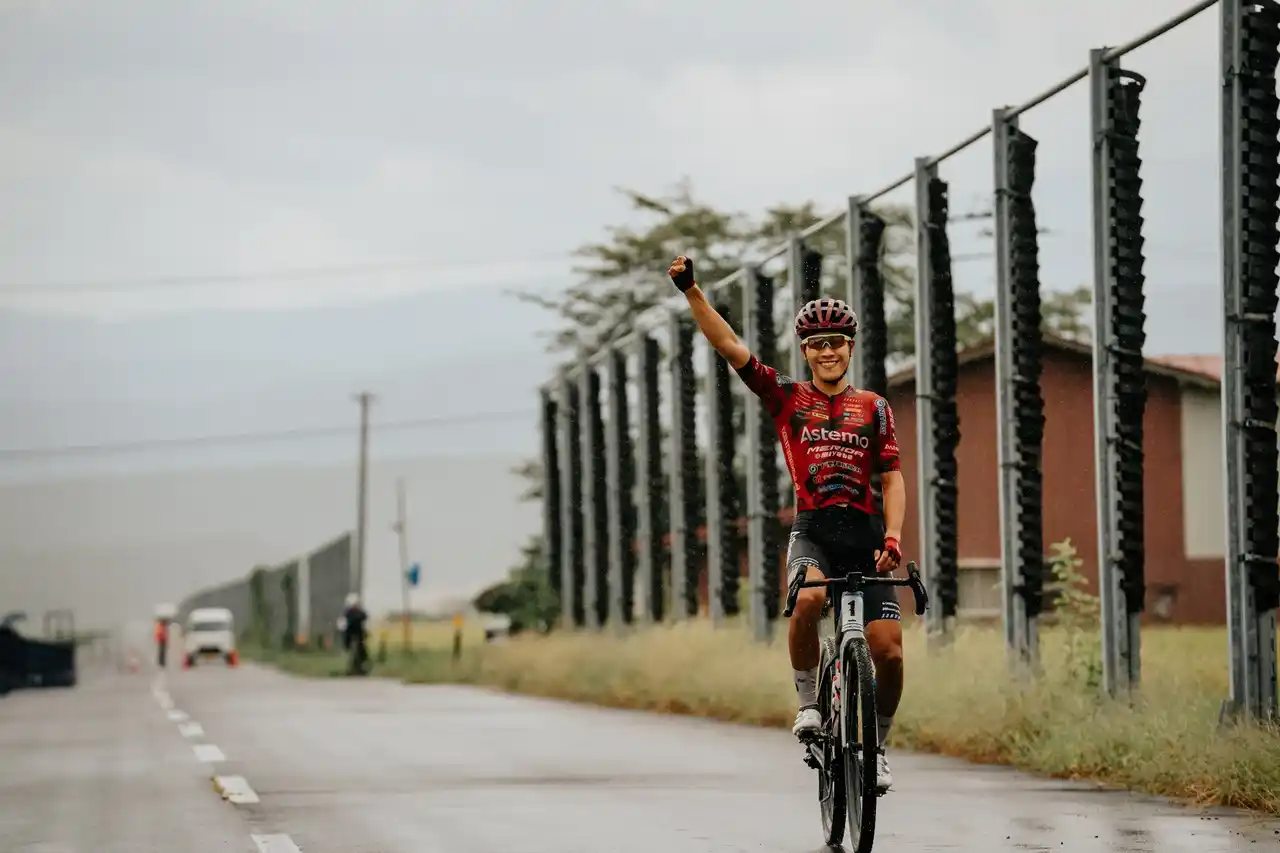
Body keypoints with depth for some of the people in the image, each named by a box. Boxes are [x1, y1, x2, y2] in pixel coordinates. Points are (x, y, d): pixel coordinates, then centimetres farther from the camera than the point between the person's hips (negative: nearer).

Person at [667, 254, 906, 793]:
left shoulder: (873, 408, 13)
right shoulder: (787, 398, 10)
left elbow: (892, 479, 8)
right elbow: (728, 346, 2)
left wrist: (893, 537, -8)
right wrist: (691, 291, -9)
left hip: (864, 534, 2)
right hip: (812, 530, -2)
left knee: (889, 652, -9)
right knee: (808, 598, -36)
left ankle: (875, 745, 16)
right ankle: (808, 699, -12)